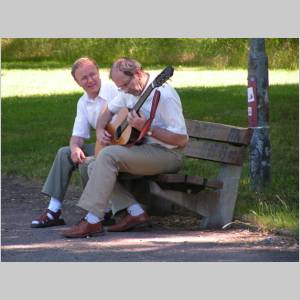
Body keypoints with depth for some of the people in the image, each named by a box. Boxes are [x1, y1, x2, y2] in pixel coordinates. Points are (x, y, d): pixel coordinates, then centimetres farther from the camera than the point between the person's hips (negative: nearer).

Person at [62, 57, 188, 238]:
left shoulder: (163, 95, -19)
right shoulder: (131, 92, 9)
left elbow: (182, 140, -22)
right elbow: (109, 111, 25)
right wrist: (100, 130, 4)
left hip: (166, 154, -10)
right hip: (142, 149, 10)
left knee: (108, 156, -26)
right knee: (94, 167, -4)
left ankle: (93, 221, -26)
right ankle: (136, 212, -10)